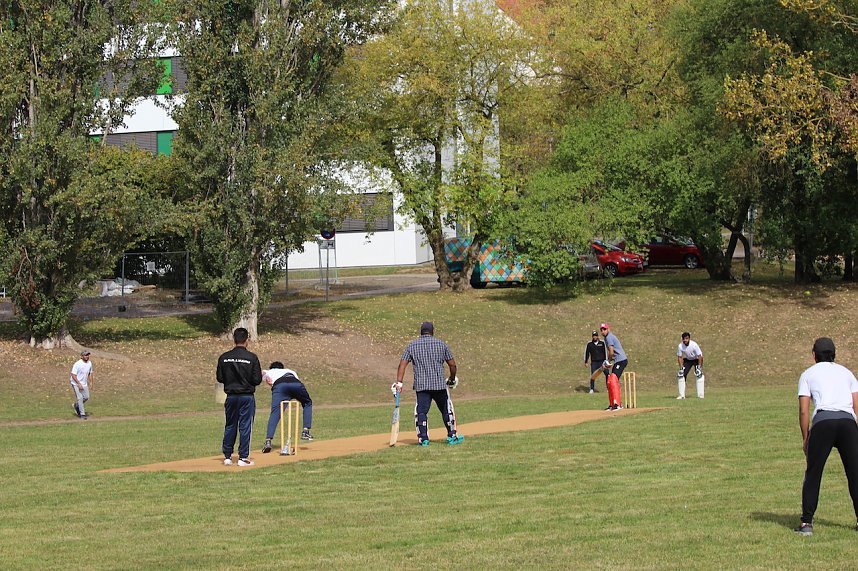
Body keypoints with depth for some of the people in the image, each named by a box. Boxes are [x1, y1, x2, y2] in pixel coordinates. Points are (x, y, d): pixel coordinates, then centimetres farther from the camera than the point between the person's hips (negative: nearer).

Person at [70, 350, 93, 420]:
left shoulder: (89, 363, 1)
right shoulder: (77, 364, -21)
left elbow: (90, 373, 15)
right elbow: (73, 375, -21)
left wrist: (91, 382, 7)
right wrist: (79, 384, -26)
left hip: (84, 384, 7)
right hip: (76, 383, -7)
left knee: (86, 397, 8)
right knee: (80, 398, -11)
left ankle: (76, 406, 34)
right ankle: (82, 414, -4)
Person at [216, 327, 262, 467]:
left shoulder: (224, 357, -2)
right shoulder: (252, 358, -11)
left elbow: (219, 378, 2)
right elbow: (257, 380, -10)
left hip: (231, 396, 3)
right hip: (247, 396, -3)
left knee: (230, 426, 13)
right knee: (245, 426, 2)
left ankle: (227, 456, 15)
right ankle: (243, 457, 2)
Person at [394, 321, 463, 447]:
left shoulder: (412, 345, 8)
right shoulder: (441, 344, 5)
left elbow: (402, 364, -1)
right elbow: (452, 364, 6)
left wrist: (398, 382, -4)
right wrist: (452, 379, 22)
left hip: (420, 385, 0)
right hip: (439, 384, 0)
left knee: (421, 411, 1)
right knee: (447, 409, 12)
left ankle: (423, 438, -7)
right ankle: (452, 436, 16)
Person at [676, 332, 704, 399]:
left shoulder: (694, 345, -31)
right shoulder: (680, 346, -22)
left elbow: (699, 356, -25)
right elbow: (679, 357, -10)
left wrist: (699, 367, -27)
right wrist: (681, 368, -17)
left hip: (696, 359, -3)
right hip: (687, 360, 3)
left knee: (699, 375, -19)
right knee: (681, 375, -7)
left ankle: (700, 395, -12)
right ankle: (681, 395, 3)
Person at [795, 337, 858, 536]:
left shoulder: (808, 374, 17)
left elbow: (804, 411, 9)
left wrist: (805, 437, 15)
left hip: (823, 420, -2)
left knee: (813, 473, 5)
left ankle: (806, 522, 0)